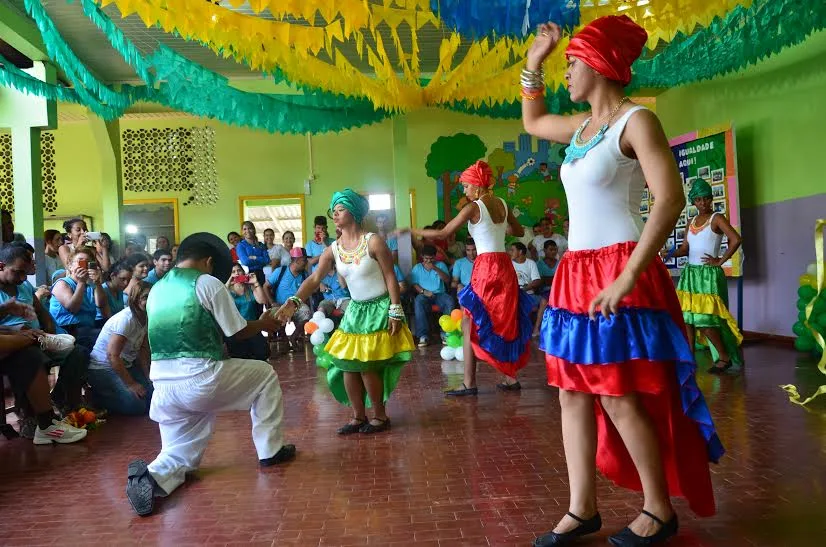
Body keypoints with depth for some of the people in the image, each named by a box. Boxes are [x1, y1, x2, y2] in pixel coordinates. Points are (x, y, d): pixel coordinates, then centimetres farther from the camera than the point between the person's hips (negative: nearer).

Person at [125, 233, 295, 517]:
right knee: (265, 374, 18)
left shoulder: (156, 289, 16)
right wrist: (264, 324, 18)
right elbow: (238, 332, -1)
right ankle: (270, 450, 21)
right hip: (201, 378, -6)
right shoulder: (208, 282, -3)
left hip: (163, 386, 6)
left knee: (179, 455, 18)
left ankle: (152, 477, -15)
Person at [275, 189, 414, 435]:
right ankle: (358, 416, 19)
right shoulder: (333, 249, 1)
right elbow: (314, 279, -9)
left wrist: (395, 312, -16)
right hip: (355, 309, 6)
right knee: (347, 364, 4)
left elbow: (390, 277, -12)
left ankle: (380, 415, 13)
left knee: (367, 366, -7)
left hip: (379, 308, -6)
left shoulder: (373, 242, -13)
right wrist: (293, 302, -25)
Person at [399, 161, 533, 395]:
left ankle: (469, 383, 1)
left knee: (471, 323, 0)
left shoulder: (473, 207, -8)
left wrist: (412, 231, 1)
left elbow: (443, 233, -9)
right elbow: (519, 231, 24)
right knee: (505, 321, 14)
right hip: (505, 266, 7)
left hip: (486, 268, -7)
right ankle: (510, 377, 18)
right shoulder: (502, 204, 10)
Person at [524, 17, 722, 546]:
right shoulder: (583, 126, 16)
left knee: (619, 398, -3)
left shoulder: (636, 120, -8)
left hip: (617, 272, -8)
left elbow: (671, 200, -18)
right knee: (573, 393, 7)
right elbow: (531, 121, 36)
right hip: (575, 272, 8)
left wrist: (629, 277, -25)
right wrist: (533, 63, 26)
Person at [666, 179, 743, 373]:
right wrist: (671, 253, -11)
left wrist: (721, 261, -13)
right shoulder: (691, 222, 13)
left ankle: (725, 357, 6)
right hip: (690, 273, 7)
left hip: (708, 274, -7)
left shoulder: (717, 218, -6)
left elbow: (736, 239, -18)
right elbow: (685, 248, 8)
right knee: (686, 316, 3)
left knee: (704, 319, -9)